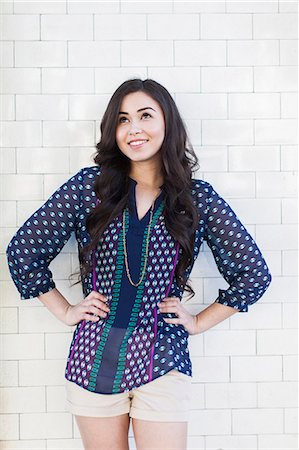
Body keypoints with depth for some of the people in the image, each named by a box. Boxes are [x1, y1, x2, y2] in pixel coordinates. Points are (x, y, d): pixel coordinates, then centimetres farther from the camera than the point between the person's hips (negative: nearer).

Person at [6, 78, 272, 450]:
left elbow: (253, 273, 3)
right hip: (93, 361, 1)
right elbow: (22, 250, 2)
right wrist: (66, 312, 2)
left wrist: (198, 322, 2)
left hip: (162, 364, 0)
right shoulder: (89, 186, -4)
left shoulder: (198, 198, -3)